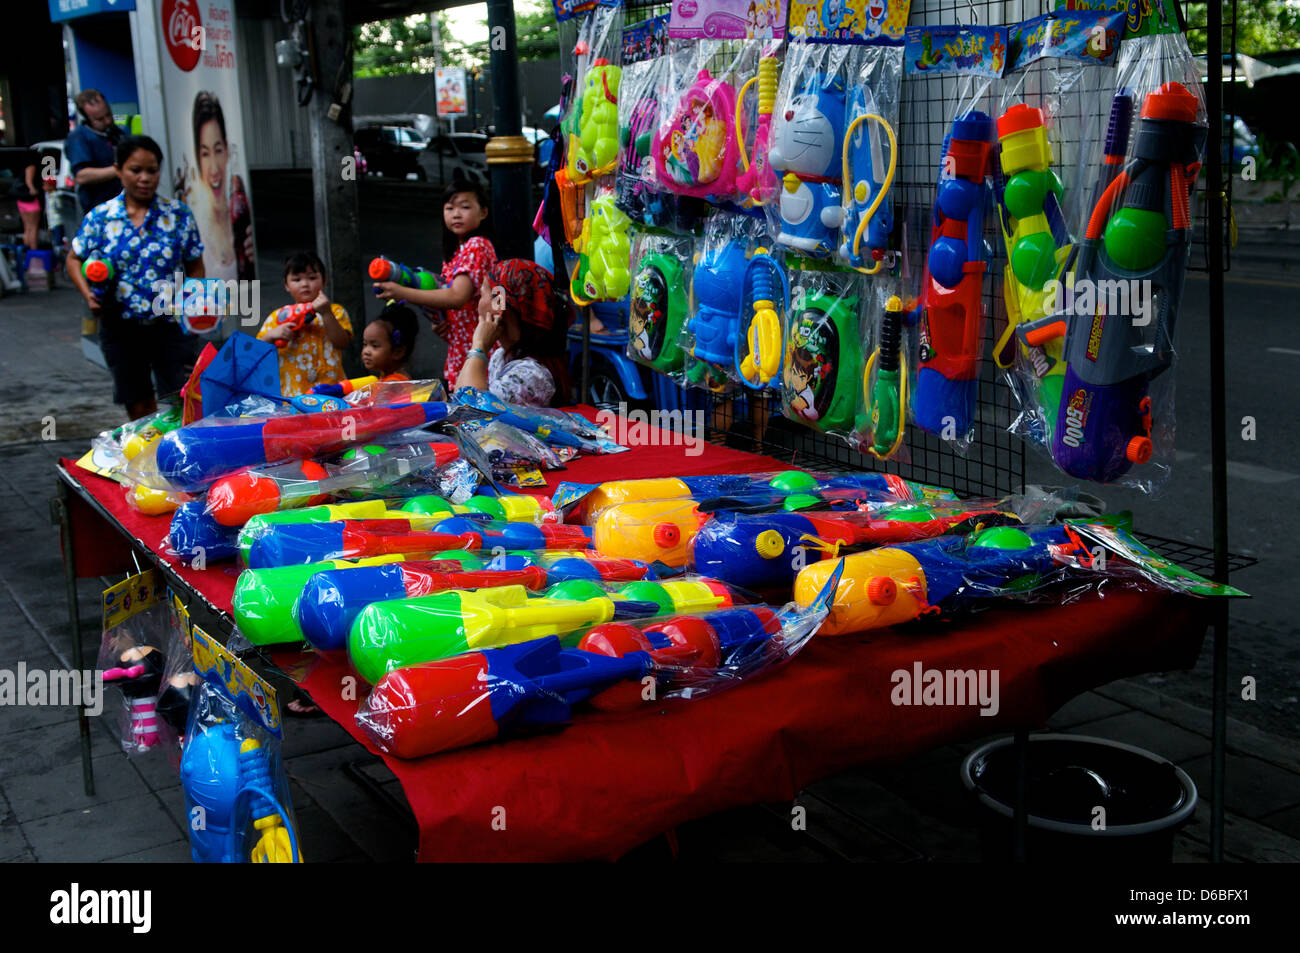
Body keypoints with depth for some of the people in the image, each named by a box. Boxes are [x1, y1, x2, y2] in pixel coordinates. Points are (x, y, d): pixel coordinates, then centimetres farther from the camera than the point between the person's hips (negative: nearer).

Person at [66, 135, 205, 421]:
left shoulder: (179, 214, -1)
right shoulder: (99, 217, -1)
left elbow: (195, 267, 4)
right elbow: (74, 259, 12)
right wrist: (88, 294, -6)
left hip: (171, 325, -1)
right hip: (121, 327, 1)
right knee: (139, 408, 12)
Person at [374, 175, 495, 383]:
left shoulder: (477, 246, -10)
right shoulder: (453, 252, 18)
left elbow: (457, 297, -22)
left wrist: (402, 293, -22)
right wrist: (438, 323, 2)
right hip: (458, 351, 9)